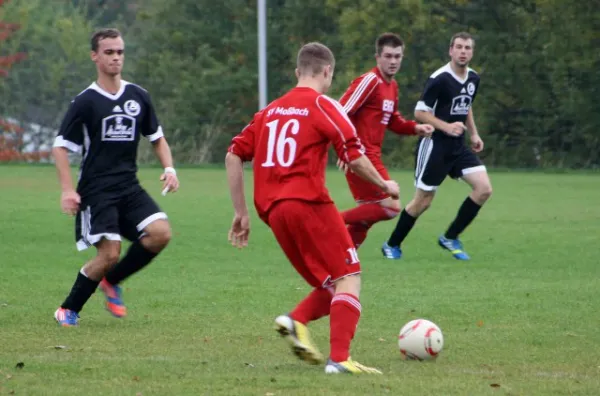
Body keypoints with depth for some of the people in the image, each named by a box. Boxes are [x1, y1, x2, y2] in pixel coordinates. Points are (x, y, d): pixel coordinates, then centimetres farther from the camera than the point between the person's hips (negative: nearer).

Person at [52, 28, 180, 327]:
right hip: (96, 191, -5)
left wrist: (169, 169, 3)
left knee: (160, 233, -17)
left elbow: (157, 137, 21)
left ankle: (111, 281, 7)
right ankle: (68, 310, 6)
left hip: (129, 188, 5)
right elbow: (60, 147, -4)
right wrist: (67, 190, -15)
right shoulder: (85, 101, -5)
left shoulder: (138, 96, 9)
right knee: (109, 254, -16)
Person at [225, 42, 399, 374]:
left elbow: (234, 156, 16)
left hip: (272, 210, 7)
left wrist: (241, 213, 20)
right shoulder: (323, 106, 0)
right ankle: (339, 359, -19)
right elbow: (355, 158, -8)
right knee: (349, 278, -4)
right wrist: (385, 185, 10)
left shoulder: (271, 110, 19)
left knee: (331, 287, 15)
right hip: (307, 203, -7)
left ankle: (296, 321, -12)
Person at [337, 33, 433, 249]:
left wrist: (415, 128, 10)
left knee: (367, 214, 12)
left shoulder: (392, 85, 14)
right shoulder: (369, 81, -14)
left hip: (371, 157, 9)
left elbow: (392, 121, 28)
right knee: (391, 206, -12)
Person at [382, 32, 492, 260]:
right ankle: (392, 245, 19)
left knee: (484, 189, -8)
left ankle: (450, 238, 5)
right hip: (435, 145, -7)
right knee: (423, 201, -1)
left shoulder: (473, 78, 7)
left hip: (458, 146, 7)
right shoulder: (439, 79, -16)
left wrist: (474, 133, 15)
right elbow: (419, 112, -14)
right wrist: (446, 127, -24)